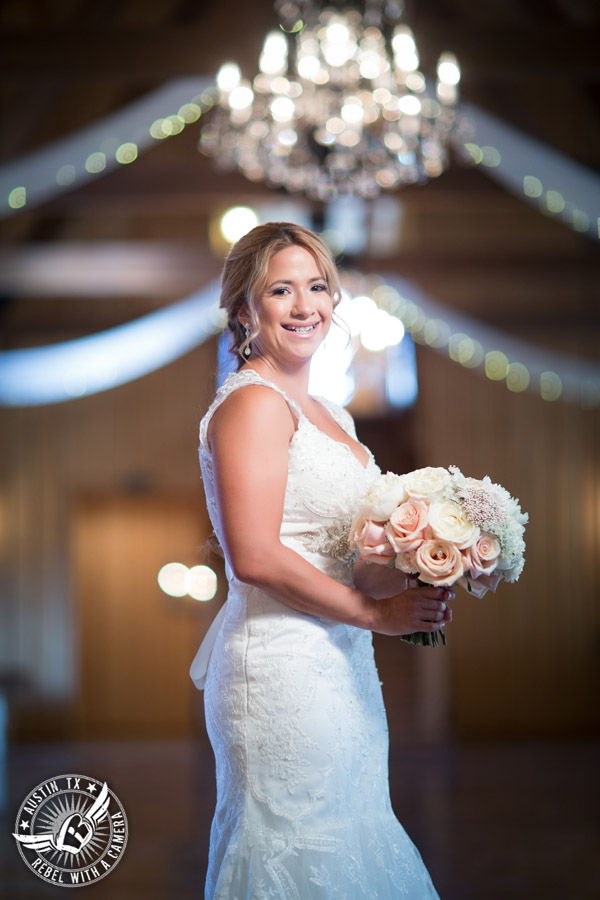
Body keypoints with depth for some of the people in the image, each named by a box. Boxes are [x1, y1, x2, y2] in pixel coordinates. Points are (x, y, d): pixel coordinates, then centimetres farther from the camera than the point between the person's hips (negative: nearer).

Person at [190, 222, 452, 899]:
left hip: (339, 666, 10)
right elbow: (255, 557, -22)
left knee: (344, 839, 15)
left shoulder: (327, 413, 16)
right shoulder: (253, 403, -13)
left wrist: (419, 583, 6)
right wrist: (377, 614, -15)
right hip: (283, 668, -9)